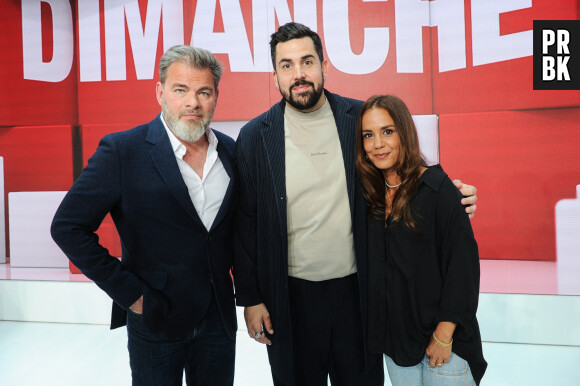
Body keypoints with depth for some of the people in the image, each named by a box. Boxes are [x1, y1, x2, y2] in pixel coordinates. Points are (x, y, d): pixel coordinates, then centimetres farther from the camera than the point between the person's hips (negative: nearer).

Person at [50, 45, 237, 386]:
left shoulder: (230, 151, 1)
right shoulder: (122, 150, -12)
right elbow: (68, 227, -12)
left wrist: (235, 267, 3)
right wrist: (128, 291, -13)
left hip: (219, 318, 4)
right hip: (155, 319, -4)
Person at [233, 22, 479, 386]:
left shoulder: (361, 119, -4)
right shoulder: (255, 137, -4)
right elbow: (246, 224, -2)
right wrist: (250, 299, -2)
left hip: (356, 290, 1)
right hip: (290, 297, 0)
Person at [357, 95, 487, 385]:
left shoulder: (437, 188, -15)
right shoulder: (372, 194, 2)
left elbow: (462, 263, -15)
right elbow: (375, 268, 7)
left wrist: (444, 336, -14)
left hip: (442, 339, -5)